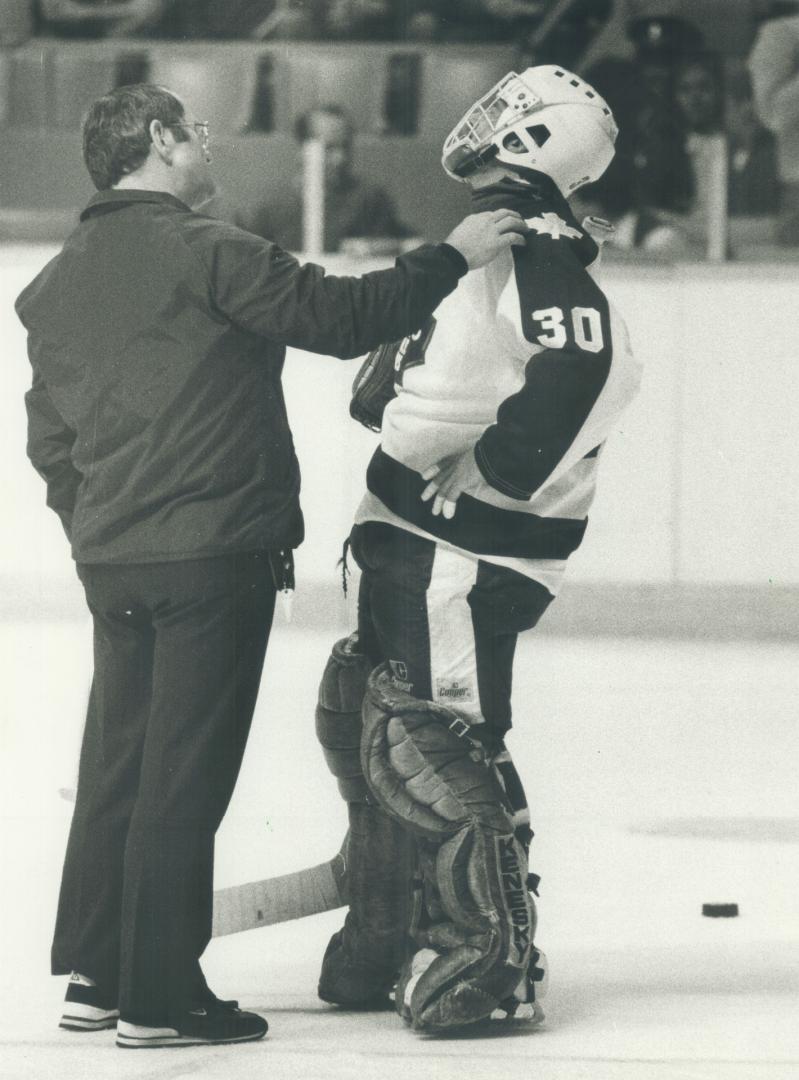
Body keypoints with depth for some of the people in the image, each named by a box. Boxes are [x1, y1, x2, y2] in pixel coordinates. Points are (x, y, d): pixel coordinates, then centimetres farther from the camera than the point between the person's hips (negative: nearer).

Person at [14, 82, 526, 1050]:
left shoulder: (55, 287, 11)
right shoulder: (205, 254, -12)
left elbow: (50, 438, 16)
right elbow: (339, 316, -13)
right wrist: (451, 258, -2)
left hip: (112, 563, 7)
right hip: (215, 553, -7)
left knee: (117, 766, 15)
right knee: (184, 777, -3)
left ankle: (93, 977, 19)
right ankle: (160, 1000, 0)